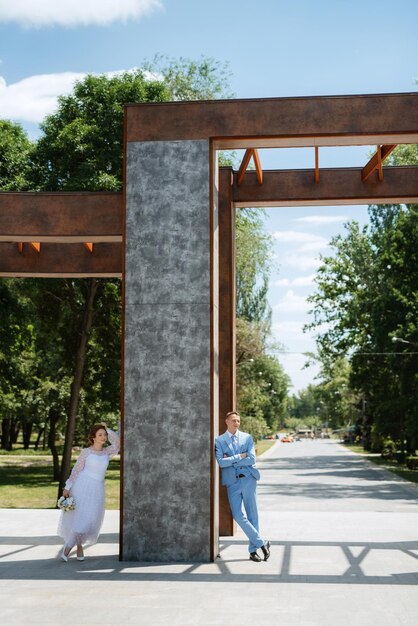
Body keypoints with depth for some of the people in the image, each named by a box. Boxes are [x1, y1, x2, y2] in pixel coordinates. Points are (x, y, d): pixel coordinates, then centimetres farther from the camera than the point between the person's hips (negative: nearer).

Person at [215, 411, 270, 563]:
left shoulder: (247, 437, 6)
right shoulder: (219, 440, 3)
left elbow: (252, 459, -5)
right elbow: (220, 462, -9)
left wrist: (231, 460, -7)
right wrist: (239, 457, -9)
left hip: (248, 479, 1)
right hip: (232, 482, -1)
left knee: (252, 515, 4)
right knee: (238, 516, -8)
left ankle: (253, 550, 14)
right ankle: (262, 543, 4)